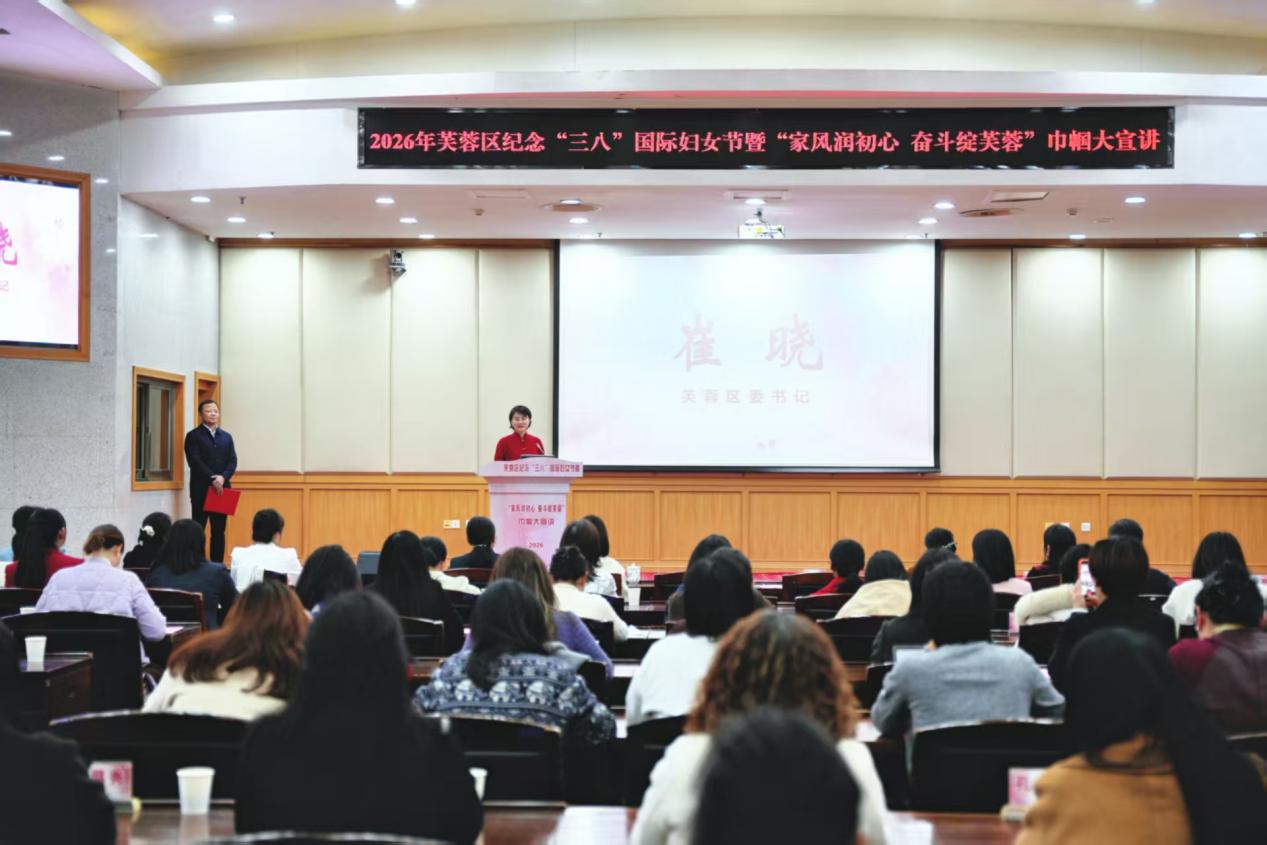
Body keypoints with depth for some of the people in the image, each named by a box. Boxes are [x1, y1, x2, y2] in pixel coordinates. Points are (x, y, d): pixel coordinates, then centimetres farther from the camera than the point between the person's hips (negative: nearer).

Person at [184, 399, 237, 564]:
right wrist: (212, 480, -19)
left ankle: (217, 565, 9)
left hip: (222, 489, 4)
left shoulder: (226, 437, 16)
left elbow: (233, 461, 6)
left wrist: (223, 477, -13)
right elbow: (195, 462, -10)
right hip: (201, 489, -4)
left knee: (219, 531, 6)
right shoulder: (193, 436, 1)